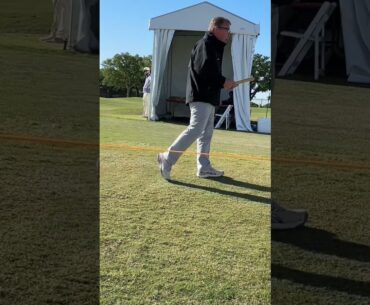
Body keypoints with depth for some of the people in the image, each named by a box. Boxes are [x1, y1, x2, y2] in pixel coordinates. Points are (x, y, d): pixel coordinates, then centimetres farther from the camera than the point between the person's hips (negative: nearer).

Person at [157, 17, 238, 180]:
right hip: (201, 95, -11)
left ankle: (204, 168, 14)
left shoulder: (214, 46, 22)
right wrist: (223, 82, -16)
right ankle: (167, 159, -9)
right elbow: (203, 70, -21)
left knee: (206, 132, 10)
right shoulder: (206, 44, -9)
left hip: (208, 96, 11)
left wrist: (223, 83, 5)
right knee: (195, 129, -15)